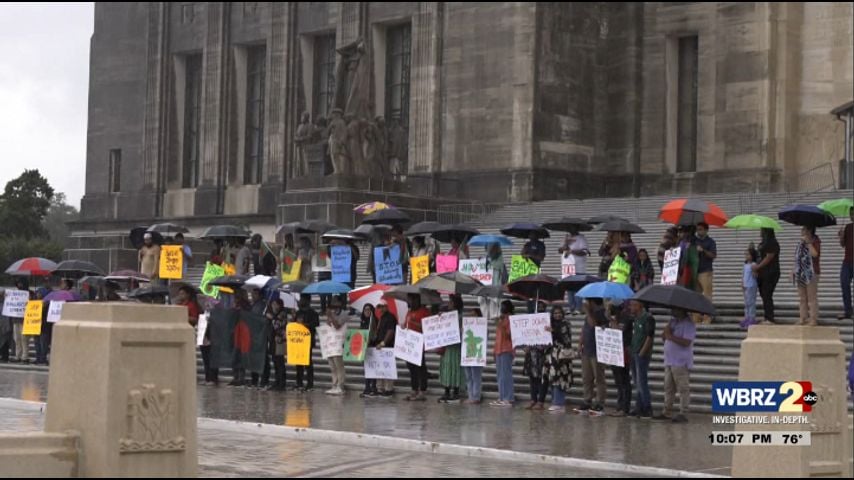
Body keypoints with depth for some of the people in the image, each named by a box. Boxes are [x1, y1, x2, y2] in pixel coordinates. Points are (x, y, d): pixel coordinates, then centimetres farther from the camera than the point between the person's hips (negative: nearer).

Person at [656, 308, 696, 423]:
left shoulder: (688, 324, -11)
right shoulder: (672, 321, 15)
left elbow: (686, 342, -23)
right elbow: (667, 337, 20)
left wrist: (670, 336, -19)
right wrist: (665, 335, -3)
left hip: (681, 362, -9)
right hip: (669, 361, 9)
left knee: (683, 389, -4)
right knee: (668, 388, 11)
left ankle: (683, 414, -3)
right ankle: (667, 412, 17)